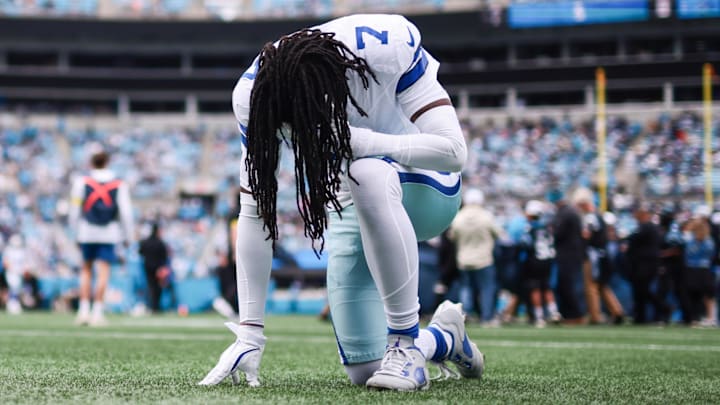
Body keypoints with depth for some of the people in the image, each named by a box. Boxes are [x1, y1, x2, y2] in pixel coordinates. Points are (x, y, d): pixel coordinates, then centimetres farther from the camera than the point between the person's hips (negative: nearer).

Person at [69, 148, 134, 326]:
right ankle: (97, 312, -4)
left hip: (86, 231, 1)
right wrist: (128, 235, 6)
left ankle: (84, 310, 9)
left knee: (86, 269, 13)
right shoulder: (119, 184, 2)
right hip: (109, 233, -1)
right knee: (103, 271, -1)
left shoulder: (81, 182, 2)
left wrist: (75, 231, 12)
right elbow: (125, 212, -1)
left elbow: (75, 209, 3)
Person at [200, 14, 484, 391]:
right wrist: (249, 333, -16)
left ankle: (406, 343, -27)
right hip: (353, 209, 4)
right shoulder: (254, 95, -19)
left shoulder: (386, 48, -29)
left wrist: (361, 141, -42)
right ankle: (445, 336, 30)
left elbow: (453, 151, -28)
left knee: (367, 174, -40)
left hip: (423, 191, -4)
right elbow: (255, 213, -15)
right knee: (365, 370, -5)